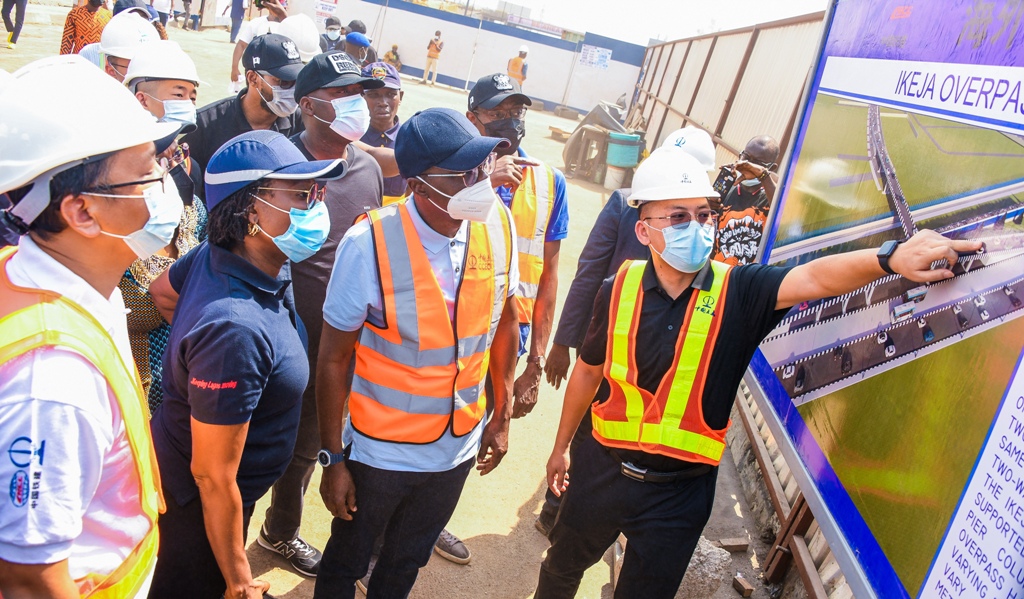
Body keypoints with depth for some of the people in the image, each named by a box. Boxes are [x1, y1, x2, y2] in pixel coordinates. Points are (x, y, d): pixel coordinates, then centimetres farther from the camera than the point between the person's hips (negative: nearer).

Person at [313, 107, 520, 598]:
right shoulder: (370, 243, -25)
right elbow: (334, 358, -16)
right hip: (381, 452, -3)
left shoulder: (497, 224, -13)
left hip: (459, 447, 4)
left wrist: (501, 415, 6)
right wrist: (332, 459, -10)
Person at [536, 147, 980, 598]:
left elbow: (816, 277, -32)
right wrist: (561, 446, 13)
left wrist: (889, 258, -52)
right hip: (603, 468, 2)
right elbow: (588, 372, 3)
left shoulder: (738, 291, -14)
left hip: (679, 492, -2)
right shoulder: (619, 289, -10)